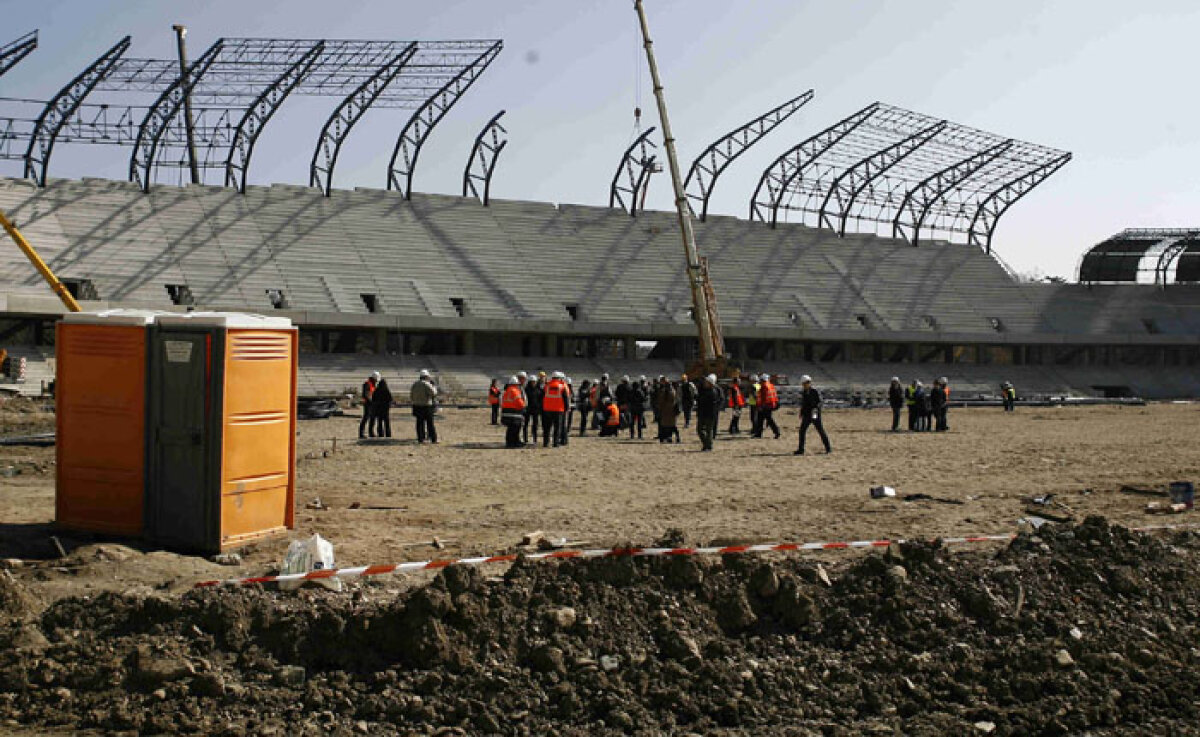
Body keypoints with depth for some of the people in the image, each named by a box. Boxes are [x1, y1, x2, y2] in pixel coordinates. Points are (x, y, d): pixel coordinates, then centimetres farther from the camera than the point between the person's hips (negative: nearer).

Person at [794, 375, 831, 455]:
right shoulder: (803, 393, 10)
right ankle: (801, 449, 2)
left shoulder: (815, 392, -8)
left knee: (821, 431, 0)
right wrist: (801, 414, 17)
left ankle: (828, 448, 10)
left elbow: (819, 402, -13)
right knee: (802, 431, -3)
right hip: (806, 415, 5)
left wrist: (815, 409, -29)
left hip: (815, 415, -5)